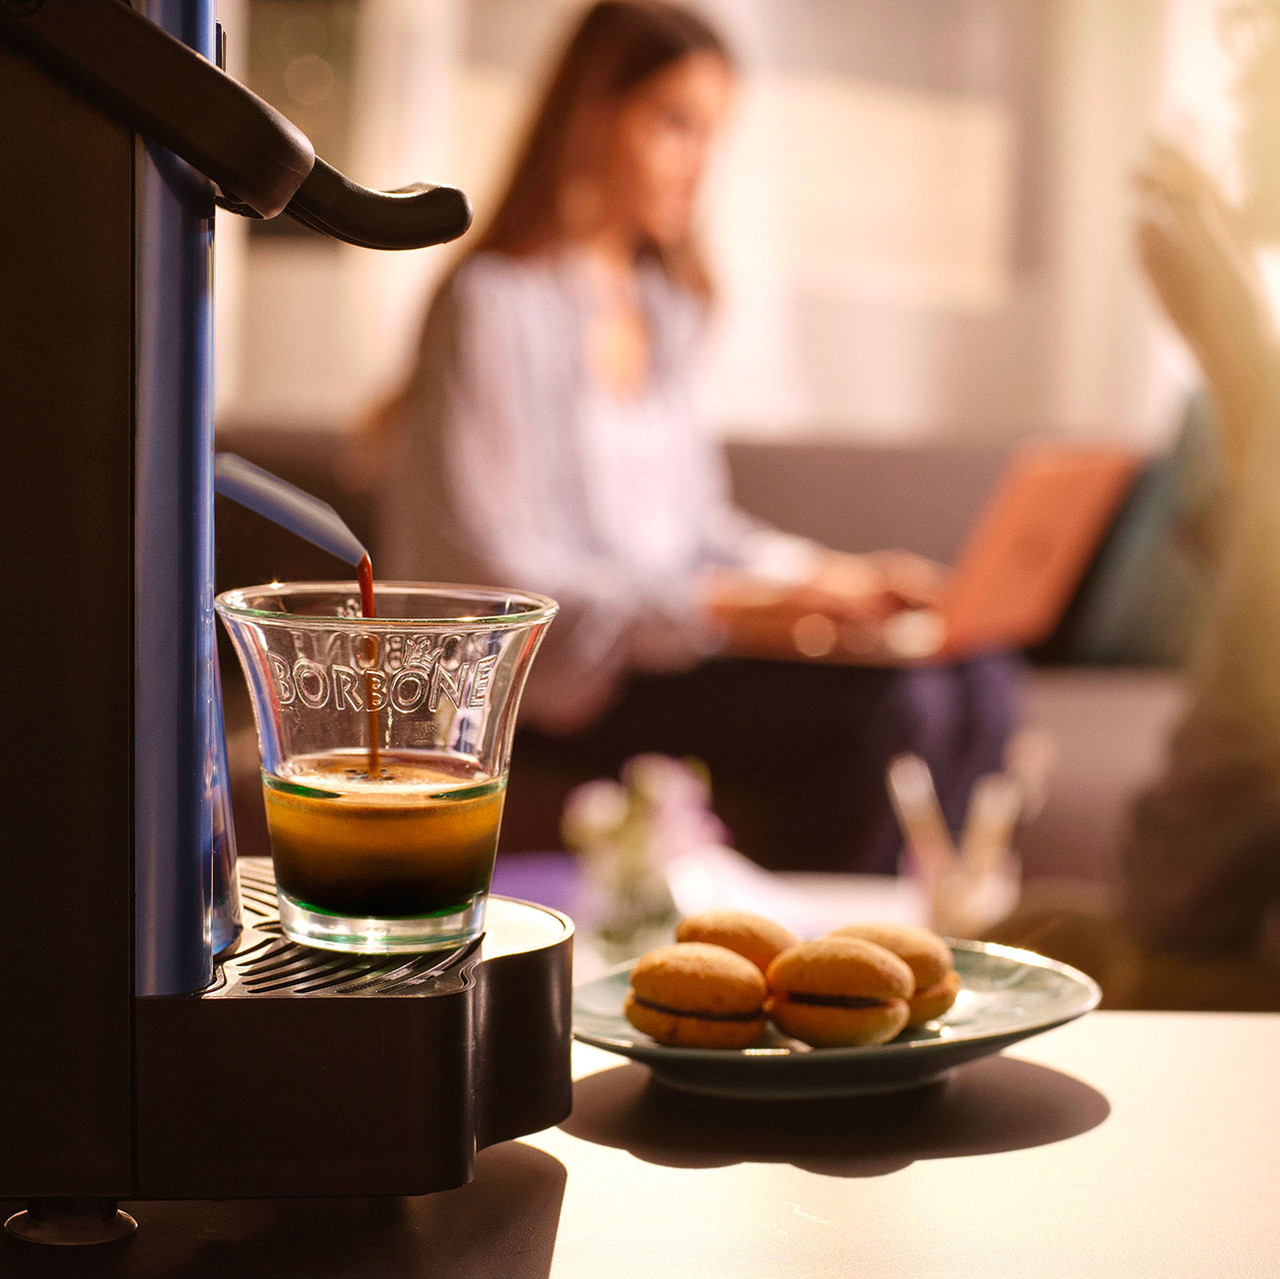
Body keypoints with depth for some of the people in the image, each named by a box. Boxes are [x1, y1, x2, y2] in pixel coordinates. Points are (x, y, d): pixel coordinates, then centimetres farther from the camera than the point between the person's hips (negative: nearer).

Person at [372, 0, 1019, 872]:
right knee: (886, 703, -26)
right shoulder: (495, 305, -10)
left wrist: (837, 575, 1)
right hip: (550, 677, -8)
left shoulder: (666, 307, 16)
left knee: (978, 683, -13)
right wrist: (733, 605, -23)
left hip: (671, 636, 8)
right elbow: (495, 570, -17)